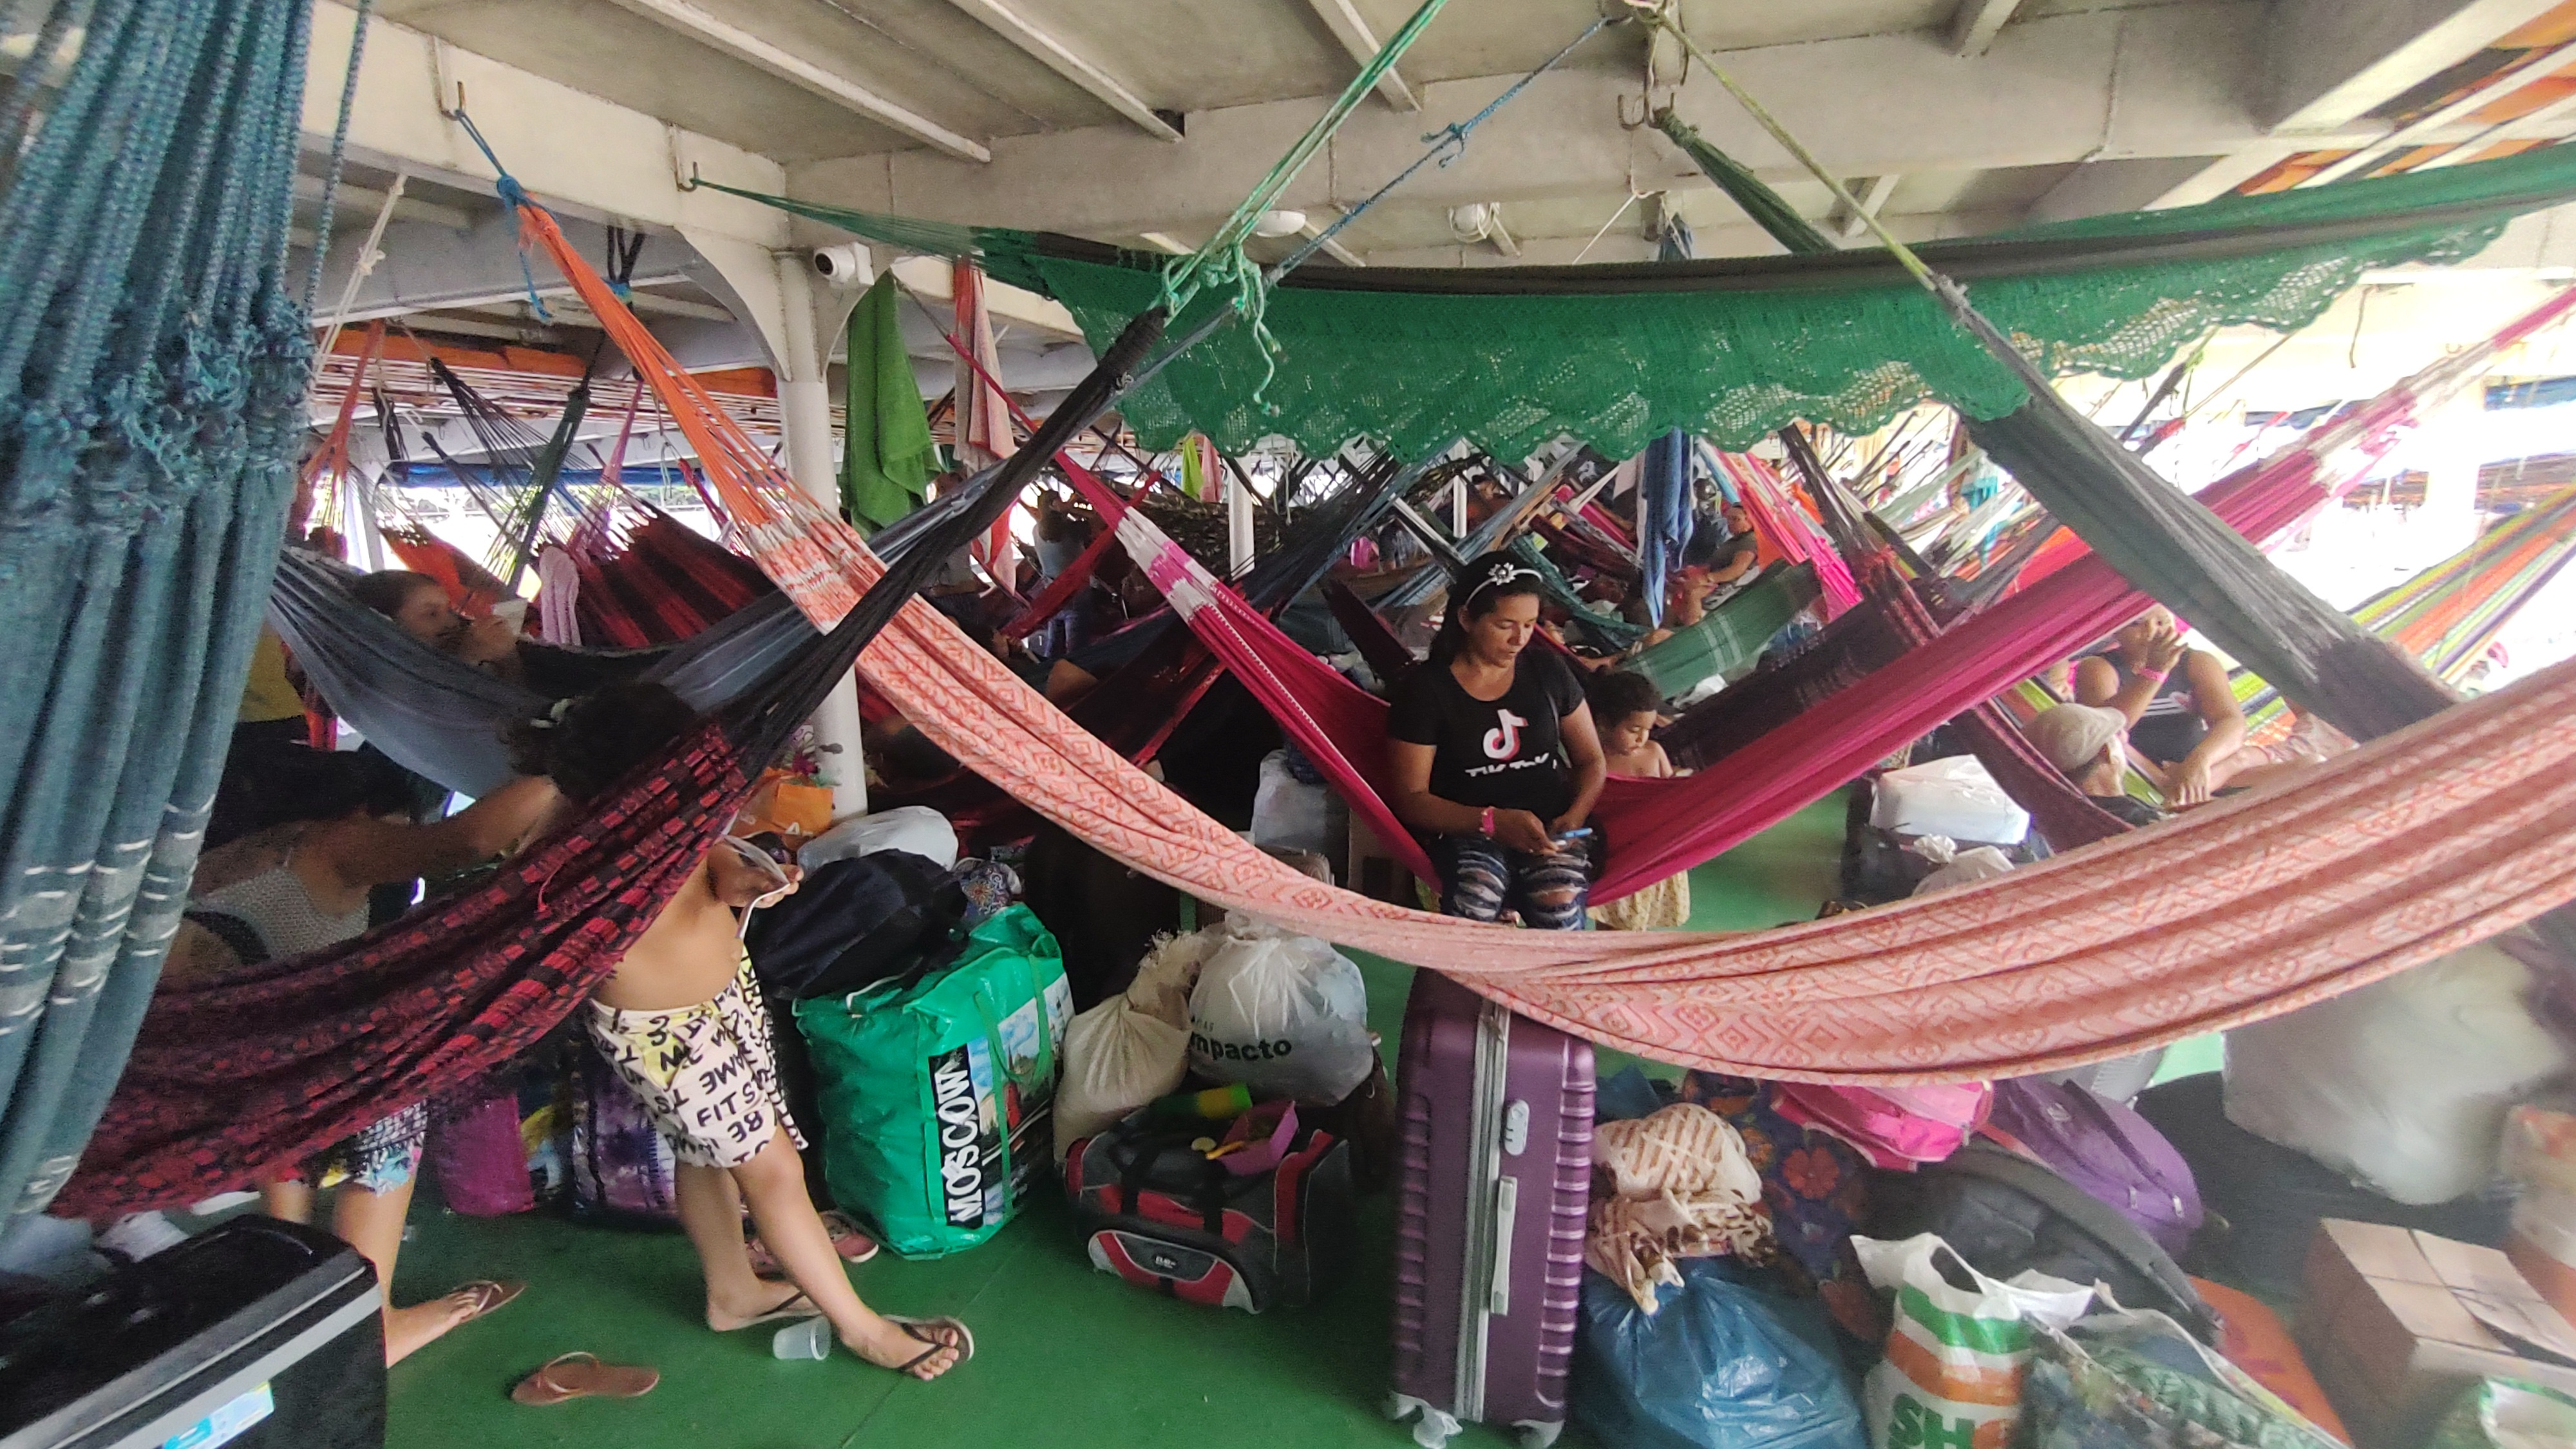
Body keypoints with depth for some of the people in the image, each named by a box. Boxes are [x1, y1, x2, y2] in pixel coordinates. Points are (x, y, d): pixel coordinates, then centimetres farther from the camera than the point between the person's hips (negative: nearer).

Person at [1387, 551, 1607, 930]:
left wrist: (1575, 816, -6)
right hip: (1468, 833, -2)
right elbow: (1411, 799, -5)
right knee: (1474, 901, -37)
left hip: (1552, 831, 3)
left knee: (1559, 904, -32)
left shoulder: (1548, 669, 8)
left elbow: (1591, 759, 16)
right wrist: (1493, 821, -20)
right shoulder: (1425, 689, -4)